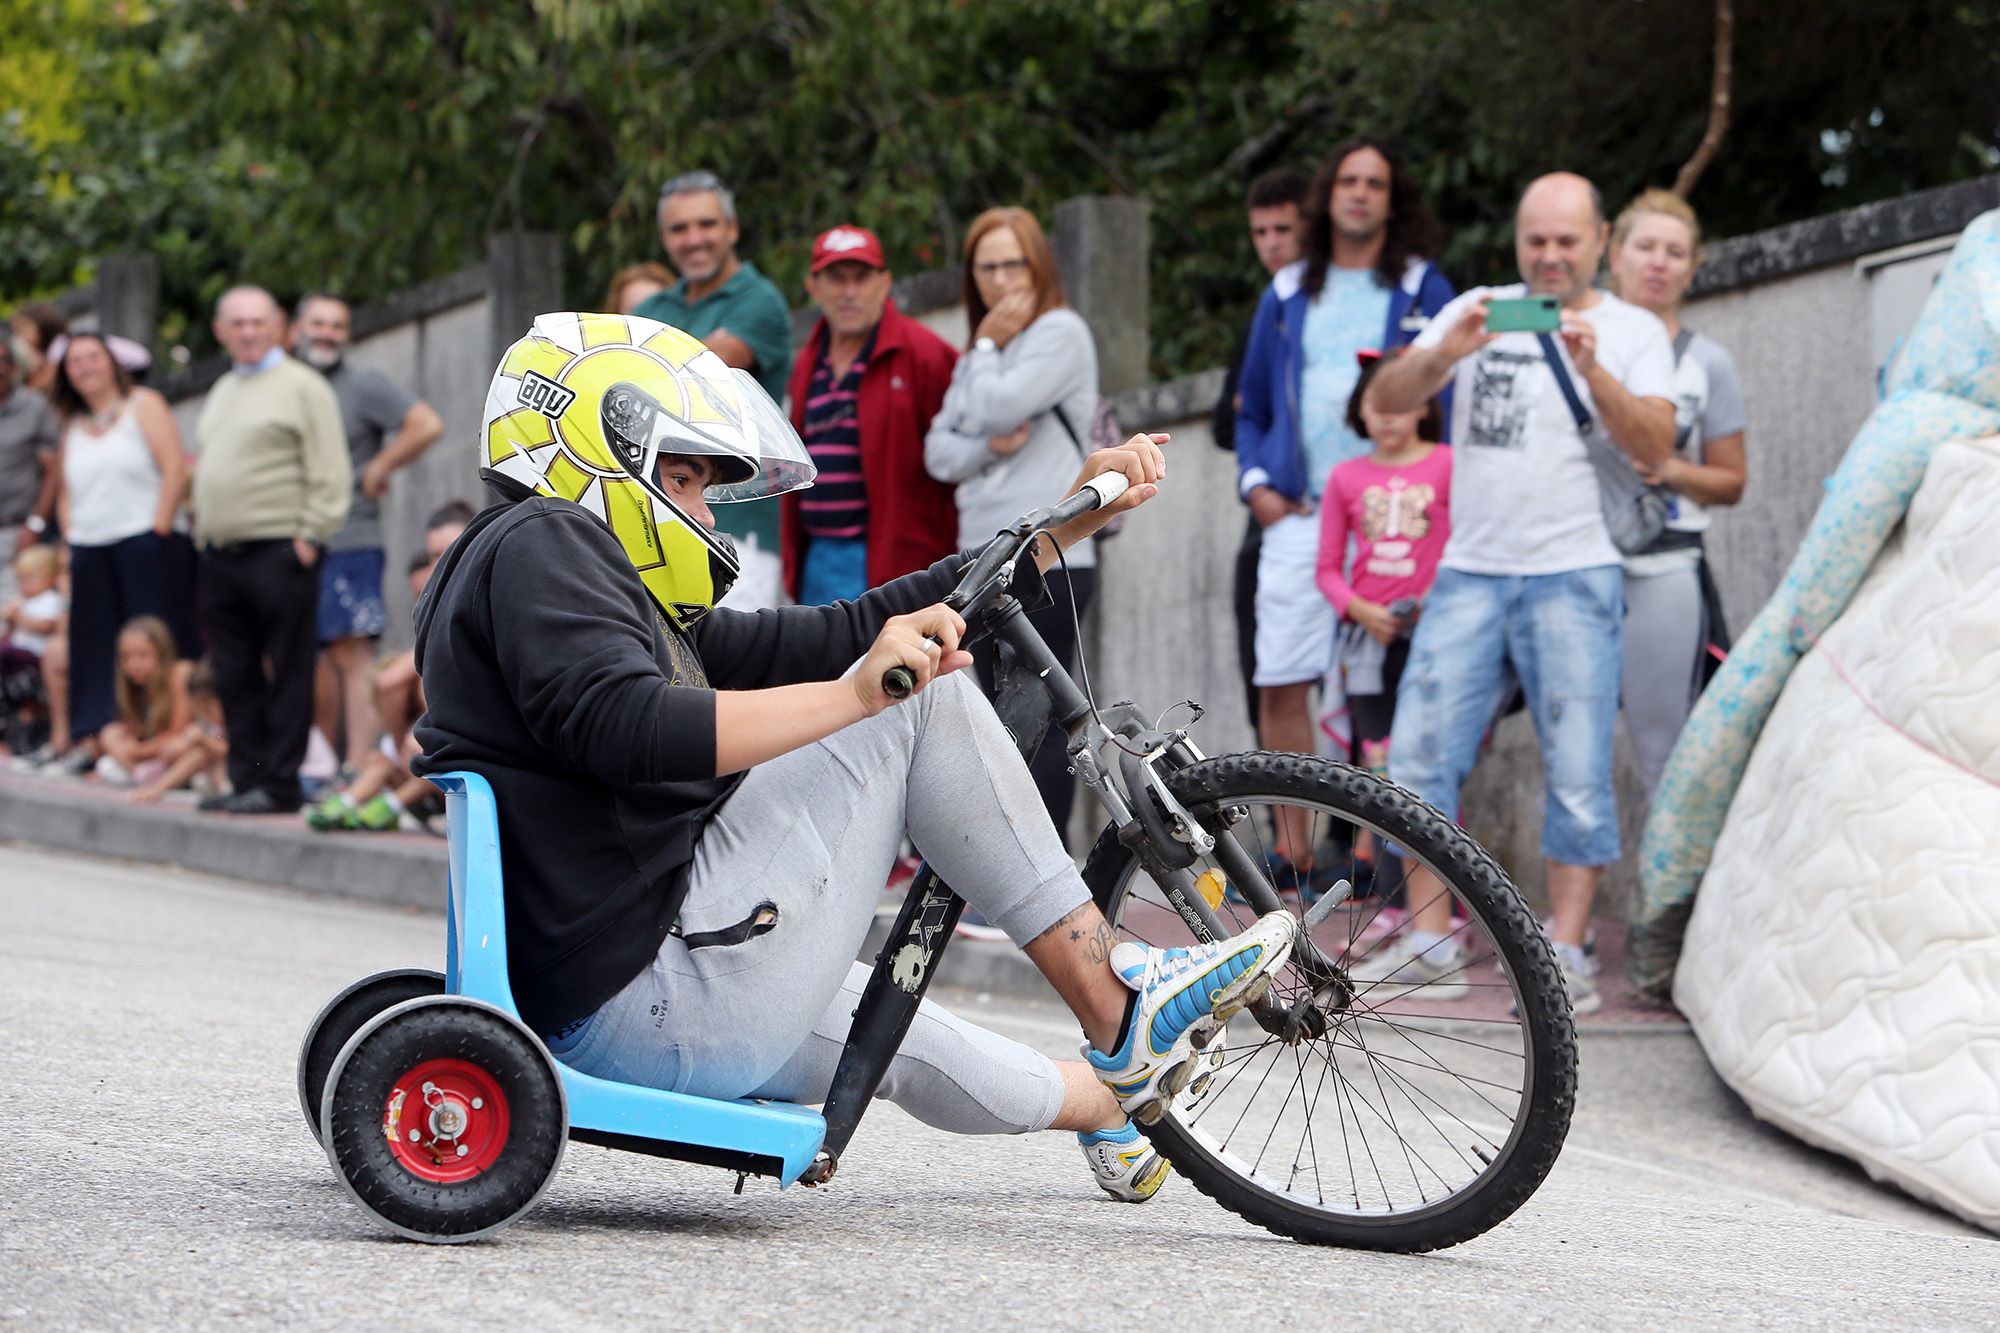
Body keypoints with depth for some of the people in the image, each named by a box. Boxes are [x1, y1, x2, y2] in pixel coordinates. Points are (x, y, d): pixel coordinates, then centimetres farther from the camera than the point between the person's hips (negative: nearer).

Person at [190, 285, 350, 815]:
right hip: (221, 553, 8)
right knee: (235, 676, 8)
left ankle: (279, 784, -3)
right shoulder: (221, 392, 21)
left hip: (279, 550, -8)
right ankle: (245, 777, 13)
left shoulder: (302, 386, -3)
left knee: (285, 671, -5)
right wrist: (203, 525, 16)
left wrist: (310, 537, -14)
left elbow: (330, 475, -8)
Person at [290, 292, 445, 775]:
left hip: (348, 542, -7)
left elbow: (427, 425, -14)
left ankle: (360, 768, -17)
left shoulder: (364, 386, -3)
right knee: (312, 658, 10)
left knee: (351, 653, -12)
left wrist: (377, 470, -9)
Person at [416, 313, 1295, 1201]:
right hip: (651, 1000, -11)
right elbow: (626, 730, -25)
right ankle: (1122, 1011, 0)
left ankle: (1107, 1102, 63)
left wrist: (1066, 523, 19)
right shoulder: (538, 540, -6)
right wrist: (862, 693, -26)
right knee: (923, 696, -3)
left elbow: (837, 639, 21)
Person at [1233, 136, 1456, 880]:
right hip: (1296, 514, 3)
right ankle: (1292, 848, 6)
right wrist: (1256, 482, 6)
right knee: (1281, 683, -2)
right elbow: (1251, 408, 21)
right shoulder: (1287, 296, 16)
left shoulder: (1424, 293, 8)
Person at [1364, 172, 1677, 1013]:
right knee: (1418, 756, -2)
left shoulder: (1633, 331, 4)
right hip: (1469, 570, 3)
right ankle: (1428, 939, 6)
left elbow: (1654, 447, -9)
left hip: (1574, 576, -3)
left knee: (1578, 775, -6)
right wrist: (1446, 353, -17)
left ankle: (1564, 953, -1)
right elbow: (1387, 400, 3)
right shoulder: (1476, 313, 12)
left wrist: (1594, 373, -25)